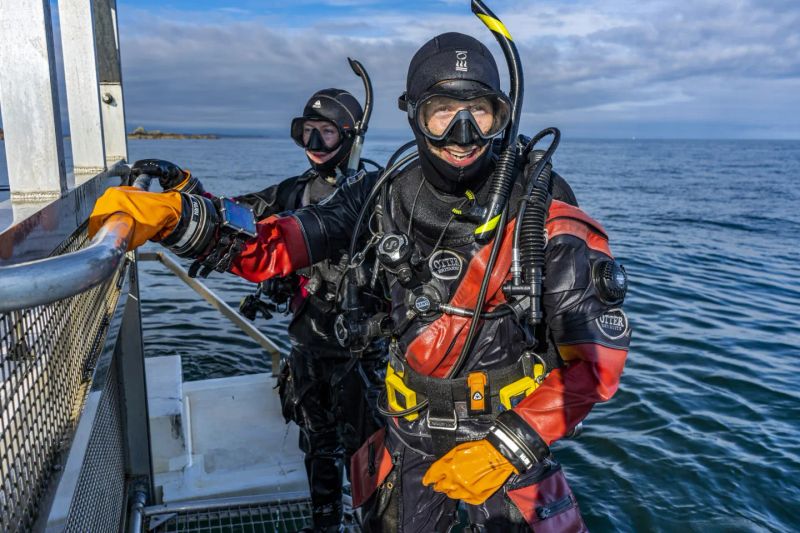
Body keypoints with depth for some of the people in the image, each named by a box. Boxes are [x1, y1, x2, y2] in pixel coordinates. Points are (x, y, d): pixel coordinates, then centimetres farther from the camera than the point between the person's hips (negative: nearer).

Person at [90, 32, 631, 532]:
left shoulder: (544, 214, -19)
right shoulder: (392, 196, -9)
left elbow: (597, 353, -17)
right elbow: (277, 244, -10)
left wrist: (512, 446, -21)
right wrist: (177, 215, -26)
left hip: (509, 439, -3)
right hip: (410, 435, 4)